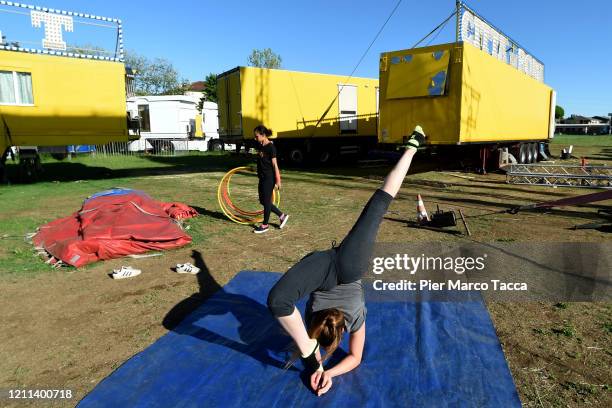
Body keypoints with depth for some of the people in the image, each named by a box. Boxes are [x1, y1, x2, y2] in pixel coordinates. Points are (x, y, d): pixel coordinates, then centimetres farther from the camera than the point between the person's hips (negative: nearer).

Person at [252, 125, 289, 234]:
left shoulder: (270, 147, -15)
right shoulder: (261, 146, 9)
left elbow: (275, 164, -16)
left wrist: (278, 180, -16)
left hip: (269, 178, -9)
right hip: (262, 177, 9)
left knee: (266, 201, 1)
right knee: (262, 201, 13)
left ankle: (265, 225, 15)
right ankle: (282, 216, 25)